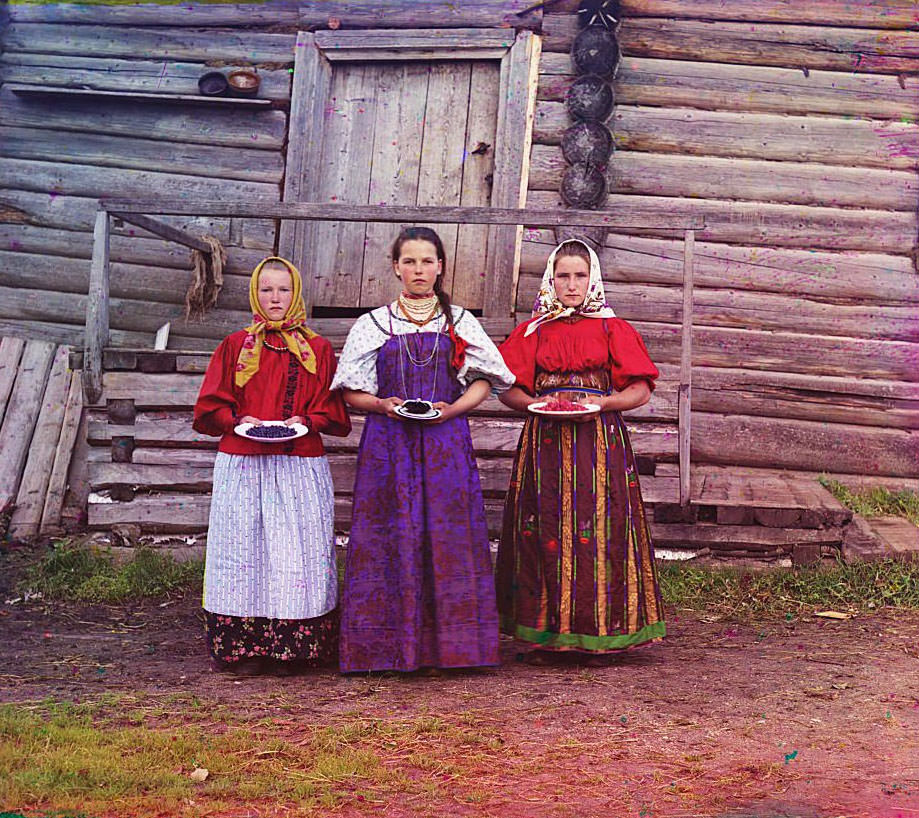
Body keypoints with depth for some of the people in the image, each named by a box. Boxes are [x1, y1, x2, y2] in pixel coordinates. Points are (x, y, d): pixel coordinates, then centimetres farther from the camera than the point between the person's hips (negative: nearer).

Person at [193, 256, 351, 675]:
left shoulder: (318, 350, 10)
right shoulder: (235, 346, 10)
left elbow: (335, 412, 10)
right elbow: (209, 408, 9)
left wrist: (305, 422, -9)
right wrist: (239, 421, -10)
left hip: (300, 466, 0)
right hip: (242, 465, 0)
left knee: (298, 554, -2)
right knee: (245, 549, -2)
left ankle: (294, 648, 6)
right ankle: (245, 649, 6)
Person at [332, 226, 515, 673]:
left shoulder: (460, 322, 11)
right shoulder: (373, 325, 10)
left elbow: (483, 382, 10)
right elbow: (353, 392, 9)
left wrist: (451, 409, -7)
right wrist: (383, 405, -11)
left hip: (446, 440, 0)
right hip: (388, 443, 0)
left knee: (447, 535, -4)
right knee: (390, 537, -4)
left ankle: (447, 643, 3)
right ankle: (390, 645, 1)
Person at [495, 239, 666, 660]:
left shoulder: (612, 330, 7)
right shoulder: (533, 331, 11)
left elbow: (641, 390, 5)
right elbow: (508, 390, 10)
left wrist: (603, 402, -11)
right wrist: (537, 403, -9)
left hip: (600, 441, -1)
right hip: (545, 441, 1)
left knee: (598, 530, -5)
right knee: (544, 531, -1)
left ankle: (599, 633, 4)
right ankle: (544, 634, 6)